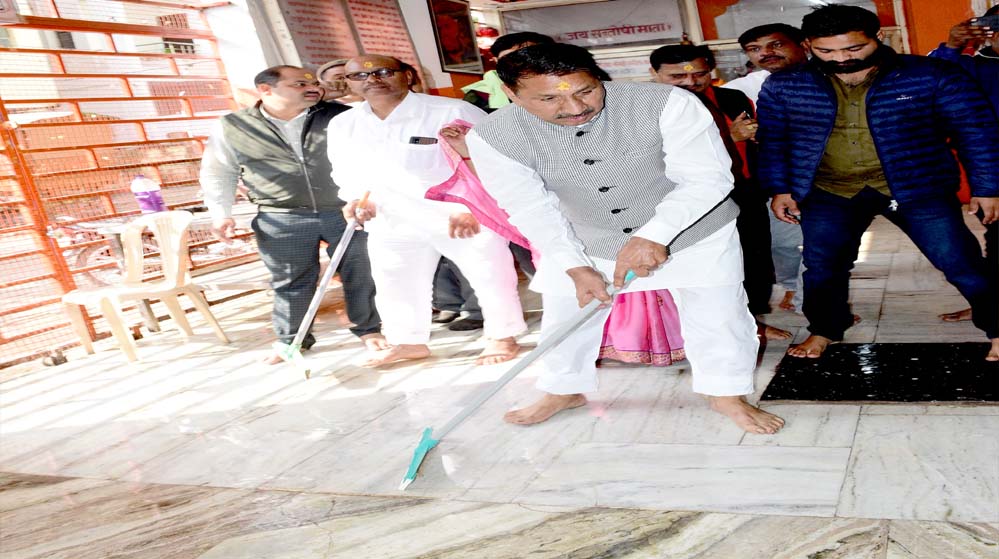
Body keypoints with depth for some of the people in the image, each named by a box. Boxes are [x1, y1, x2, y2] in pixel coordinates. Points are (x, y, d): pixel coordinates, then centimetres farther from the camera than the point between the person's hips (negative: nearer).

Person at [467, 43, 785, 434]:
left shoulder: (667, 105, -29)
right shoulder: (493, 137, -22)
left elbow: (707, 178, -26)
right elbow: (532, 208, -16)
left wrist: (653, 237, -38)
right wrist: (574, 267, -23)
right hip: (583, 244, 2)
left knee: (716, 317, 4)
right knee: (565, 319, 13)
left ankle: (727, 396, 29)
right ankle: (563, 392, 39)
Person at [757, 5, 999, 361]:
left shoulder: (931, 76, -8)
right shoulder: (784, 87, -4)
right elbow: (772, 141, 8)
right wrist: (780, 189, 5)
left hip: (917, 186, -1)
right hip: (829, 192, 2)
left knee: (960, 263, -2)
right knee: (822, 267, 6)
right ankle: (824, 331, 29)